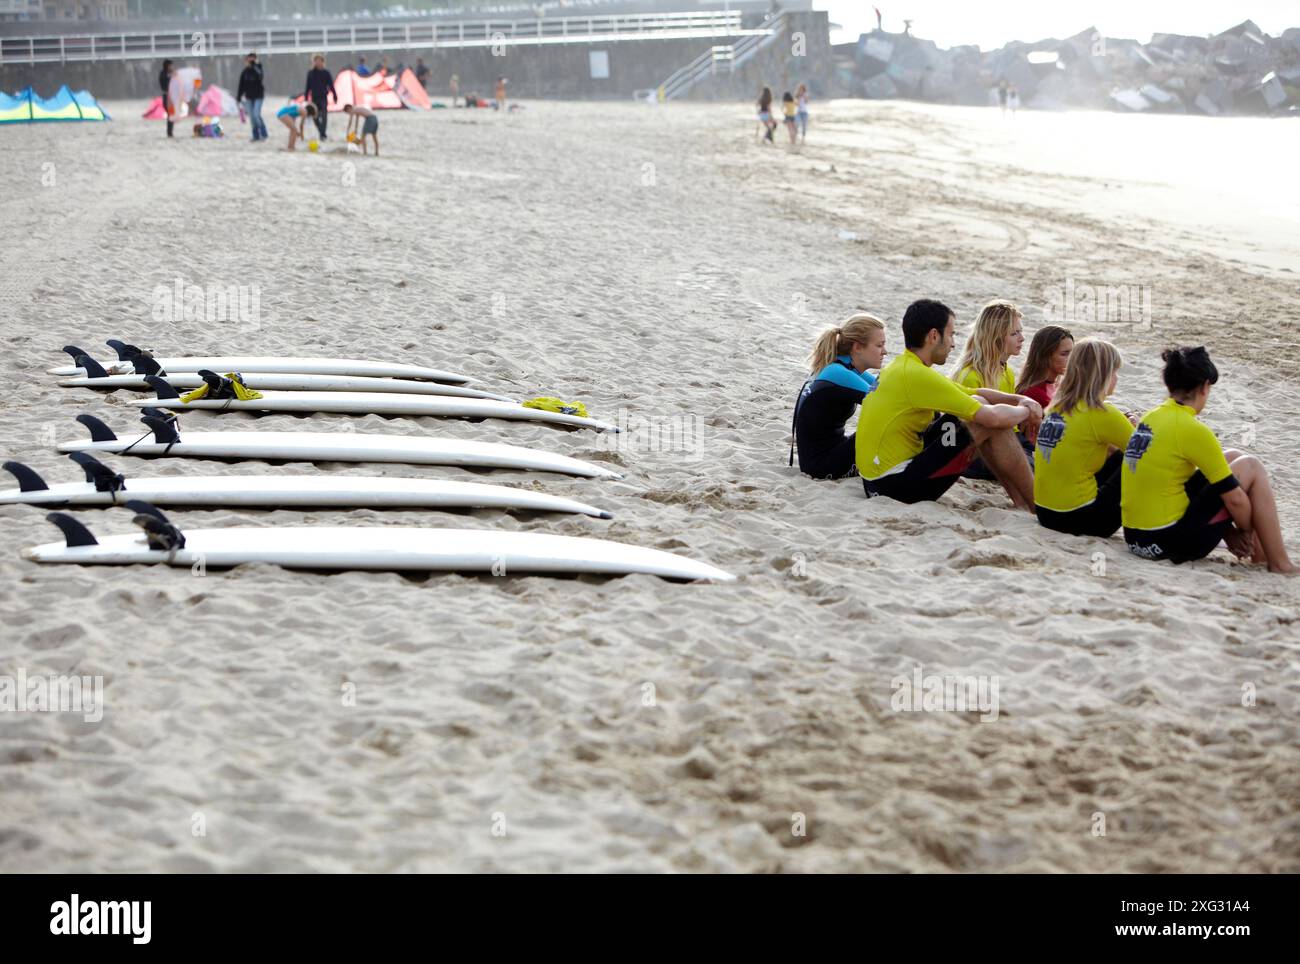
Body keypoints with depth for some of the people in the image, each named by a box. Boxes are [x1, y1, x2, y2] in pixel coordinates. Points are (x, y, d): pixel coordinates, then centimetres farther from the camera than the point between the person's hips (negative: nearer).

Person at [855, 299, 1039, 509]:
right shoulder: (917, 375, -18)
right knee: (990, 424, -8)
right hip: (896, 485, -10)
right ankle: (1038, 506, 4)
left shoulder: (900, 368, 13)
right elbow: (994, 417, -19)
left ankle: (1020, 501, 15)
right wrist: (1025, 411, 1)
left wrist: (1021, 400, 8)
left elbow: (977, 394, 22)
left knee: (979, 404, 14)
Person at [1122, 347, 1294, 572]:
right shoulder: (1193, 430, -15)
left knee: (1230, 458, 20)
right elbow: (1234, 499, -11)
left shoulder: (1150, 418, 10)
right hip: (1172, 543, -8)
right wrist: (1247, 532, 10)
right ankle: (1279, 564, 8)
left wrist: (1229, 532, 20)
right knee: (1251, 467, 5)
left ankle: (1259, 553, 25)